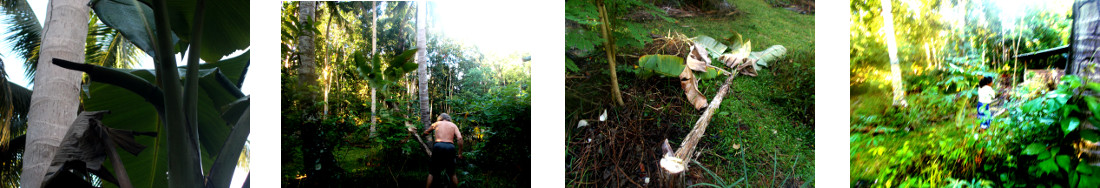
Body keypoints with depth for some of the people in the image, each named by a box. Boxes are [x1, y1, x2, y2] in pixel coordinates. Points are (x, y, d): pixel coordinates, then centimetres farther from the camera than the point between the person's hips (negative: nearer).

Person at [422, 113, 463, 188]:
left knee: (431, 172, 10)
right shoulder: (453, 125, 17)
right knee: (452, 173, 16)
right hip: (450, 147, 1)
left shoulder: (437, 123, 17)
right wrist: (460, 153, 4)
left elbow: (425, 133, 29)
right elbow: (459, 138, 2)